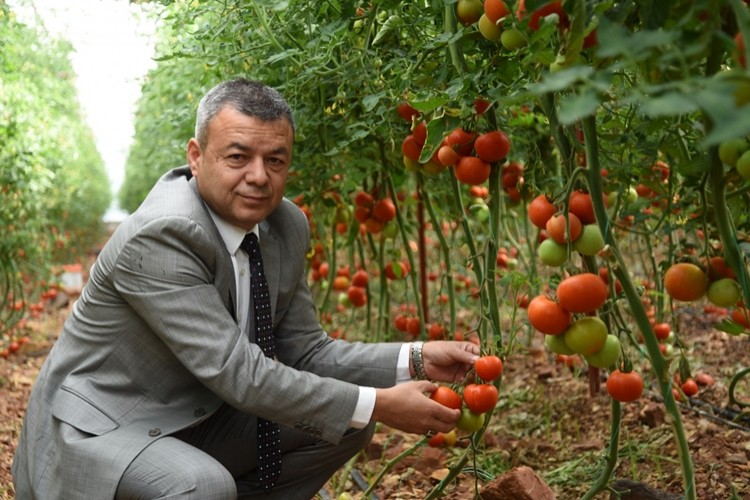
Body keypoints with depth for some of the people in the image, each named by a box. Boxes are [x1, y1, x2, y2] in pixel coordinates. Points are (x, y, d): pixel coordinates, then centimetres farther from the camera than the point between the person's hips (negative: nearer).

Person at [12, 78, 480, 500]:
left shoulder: (287, 226, -3)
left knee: (347, 425, 3)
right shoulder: (157, 236, -28)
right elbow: (237, 371, -30)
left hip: (199, 418, 8)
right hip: (98, 428, -8)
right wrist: (378, 405, -26)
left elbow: (305, 352, 2)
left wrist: (416, 360, -12)